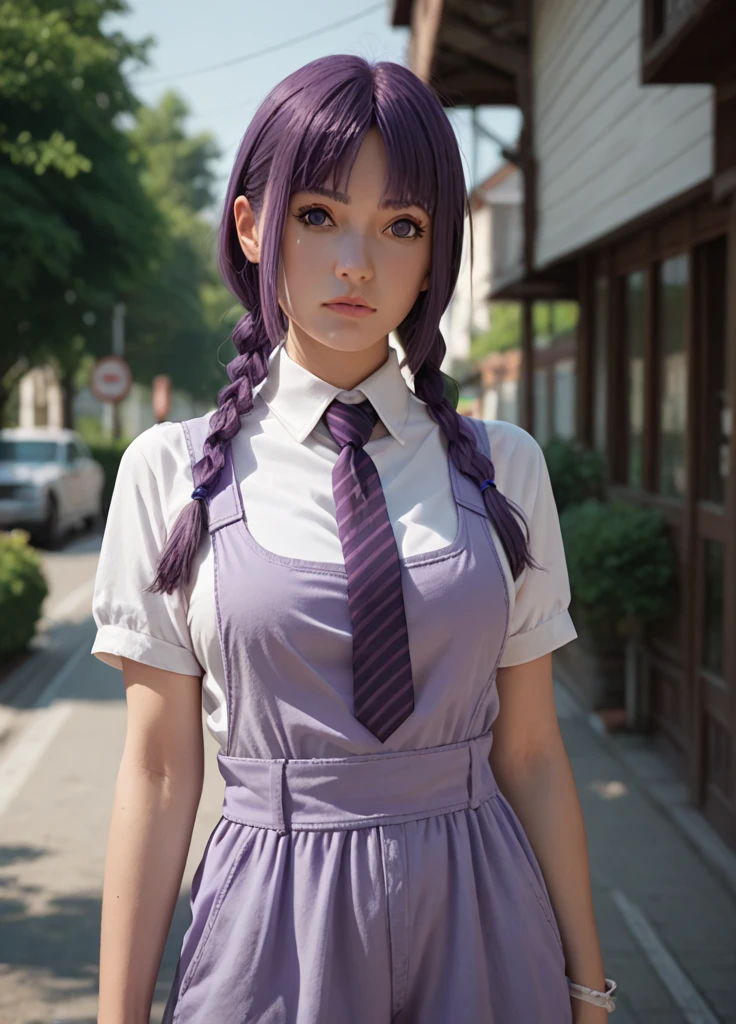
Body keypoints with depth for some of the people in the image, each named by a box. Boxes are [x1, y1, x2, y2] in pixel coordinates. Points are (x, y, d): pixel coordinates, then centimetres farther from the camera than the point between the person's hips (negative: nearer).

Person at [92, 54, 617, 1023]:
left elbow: (530, 754, 2)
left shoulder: (503, 468, 0)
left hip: (480, 919, 2)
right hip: (273, 933, -1)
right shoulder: (171, 471, -4)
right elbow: (160, 770, -3)